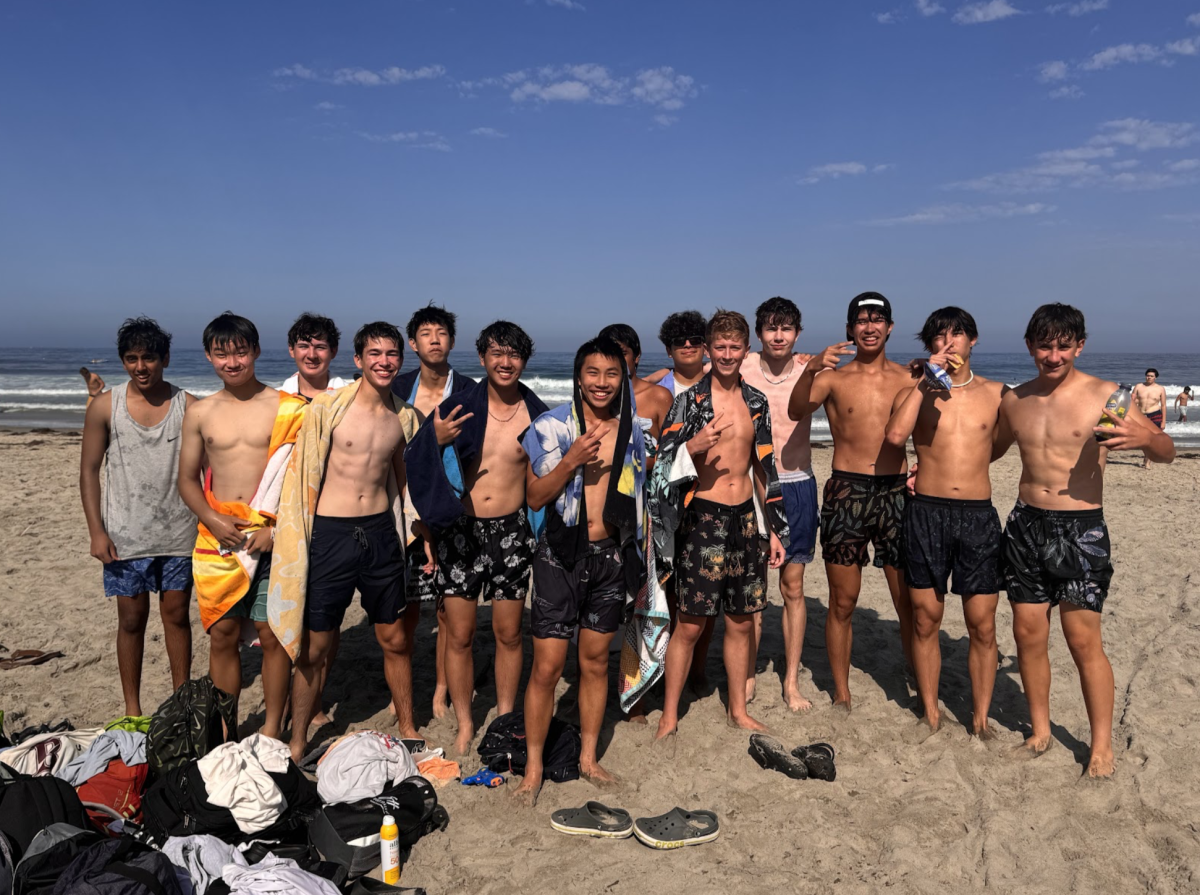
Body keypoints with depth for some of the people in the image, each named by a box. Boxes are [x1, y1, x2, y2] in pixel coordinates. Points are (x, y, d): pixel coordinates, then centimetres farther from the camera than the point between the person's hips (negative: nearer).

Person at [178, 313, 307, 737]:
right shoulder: (200, 412, 8)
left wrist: (278, 528, -13)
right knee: (222, 635, 9)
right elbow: (187, 479, 11)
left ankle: (273, 727, 18)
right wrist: (213, 520, -6)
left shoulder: (285, 408, -1)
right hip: (217, 539, 3)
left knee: (272, 634, 2)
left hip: (271, 539, -2)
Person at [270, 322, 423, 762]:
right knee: (313, 648, 5)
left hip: (381, 533, 4)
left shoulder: (404, 417, 7)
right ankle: (297, 745, 23)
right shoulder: (328, 407, -7)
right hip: (330, 533, -3)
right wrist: (297, 539, -5)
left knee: (396, 640, 12)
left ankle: (407, 728, 31)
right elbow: (304, 475, -3)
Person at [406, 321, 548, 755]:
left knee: (509, 634, 10)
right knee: (459, 635, 6)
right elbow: (417, 465, -3)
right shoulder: (458, 406, -2)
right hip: (460, 529, 0)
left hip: (511, 532, 1)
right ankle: (464, 725, 24)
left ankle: (505, 720, 29)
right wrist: (436, 440, -21)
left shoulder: (536, 415, 1)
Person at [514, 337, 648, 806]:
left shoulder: (632, 433, 6)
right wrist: (571, 461, -21)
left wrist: (639, 564, 14)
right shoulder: (552, 427, -5)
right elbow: (535, 497, -6)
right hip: (561, 555, -3)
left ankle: (588, 757, 29)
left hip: (611, 556, 3)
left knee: (596, 661, 14)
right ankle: (533, 768, 15)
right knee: (547, 667, -1)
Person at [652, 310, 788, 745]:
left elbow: (764, 467, 16)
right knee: (690, 623, -1)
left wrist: (775, 529, 15)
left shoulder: (756, 402, 10)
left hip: (745, 517, 5)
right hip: (702, 518, -4)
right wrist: (694, 445, -26)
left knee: (741, 621, 12)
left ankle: (738, 710, 28)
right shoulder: (689, 400, -4)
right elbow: (665, 462, -6)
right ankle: (669, 717, 12)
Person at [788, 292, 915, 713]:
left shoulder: (907, 379, 8)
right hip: (845, 492, -1)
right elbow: (797, 411, -15)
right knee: (842, 602, 6)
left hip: (895, 492, 1)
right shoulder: (833, 377, 3)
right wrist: (810, 369, -32)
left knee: (910, 603, 4)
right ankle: (841, 693, 18)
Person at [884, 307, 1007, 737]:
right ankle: (931, 714, 20)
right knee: (925, 620, 6)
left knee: (982, 625, 3)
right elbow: (895, 435, -14)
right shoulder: (915, 391, 5)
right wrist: (924, 383, -13)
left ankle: (981, 717, 19)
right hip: (927, 512, 0)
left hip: (978, 515, 1)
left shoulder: (997, 393, 9)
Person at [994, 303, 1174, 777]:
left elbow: (1167, 452, -3)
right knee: (1028, 634, 9)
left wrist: (1144, 438, -26)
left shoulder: (1104, 395, -6)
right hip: (1026, 525, 4)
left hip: (1080, 529, -4)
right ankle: (1040, 731, 25)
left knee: (1083, 640, -2)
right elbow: (991, 449, 24)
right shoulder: (1014, 400, 7)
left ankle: (1102, 746, 14)